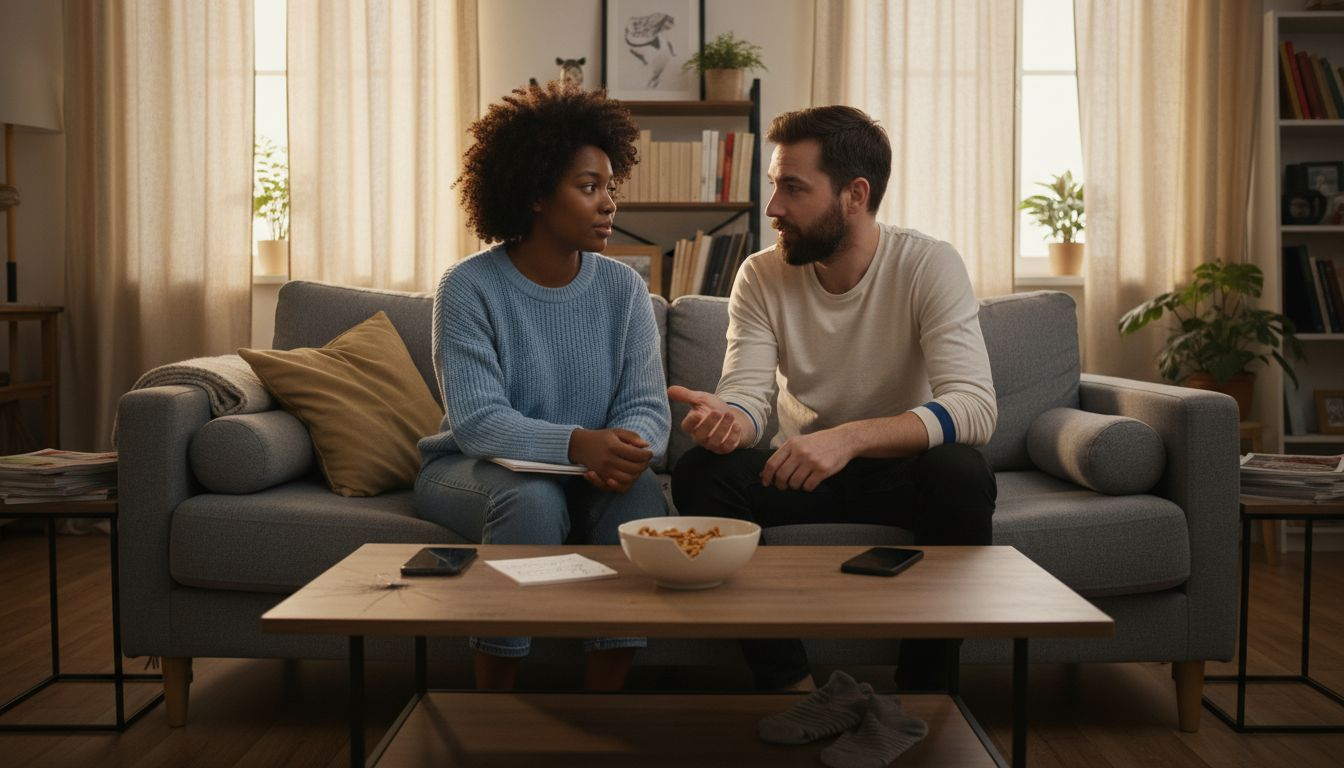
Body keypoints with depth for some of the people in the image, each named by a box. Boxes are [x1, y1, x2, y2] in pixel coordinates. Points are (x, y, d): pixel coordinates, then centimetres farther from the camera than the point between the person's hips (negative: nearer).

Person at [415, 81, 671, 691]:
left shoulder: (623, 289, 0)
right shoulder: (470, 288, -12)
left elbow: (647, 408, -7)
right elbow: (476, 421, -23)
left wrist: (625, 451, -32)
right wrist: (578, 444, -40)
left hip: (587, 475, 3)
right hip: (469, 471, -3)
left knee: (641, 493, -28)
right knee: (533, 497, -35)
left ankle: (601, 700, -16)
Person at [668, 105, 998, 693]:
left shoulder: (929, 266, -16)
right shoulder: (762, 276, -5)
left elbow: (974, 406, -28)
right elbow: (748, 394, -13)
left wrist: (850, 437, -43)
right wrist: (727, 419, -39)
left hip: (900, 468, -2)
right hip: (800, 470, 3)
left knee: (962, 473, -35)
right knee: (698, 471, -25)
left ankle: (920, 690, -17)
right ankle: (792, 688, -19)